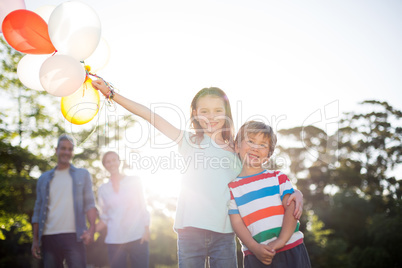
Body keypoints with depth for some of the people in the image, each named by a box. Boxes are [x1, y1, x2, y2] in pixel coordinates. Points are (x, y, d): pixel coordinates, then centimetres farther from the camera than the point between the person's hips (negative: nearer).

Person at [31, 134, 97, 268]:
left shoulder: (83, 175, 11)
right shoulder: (44, 179, 16)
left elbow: (89, 204, 3)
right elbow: (38, 211, 16)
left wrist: (92, 228, -13)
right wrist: (35, 239, 9)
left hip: (73, 236, -2)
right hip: (48, 237, 2)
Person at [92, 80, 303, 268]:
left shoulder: (236, 152, 13)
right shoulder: (190, 141, 8)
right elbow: (149, 115, 5)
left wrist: (293, 193, 2)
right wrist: (111, 93, 4)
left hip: (224, 232, 2)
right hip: (191, 229, -1)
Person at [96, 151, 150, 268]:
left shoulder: (134, 182, 7)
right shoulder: (103, 189, 11)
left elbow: (143, 209, 7)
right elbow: (105, 218, 14)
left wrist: (146, 230, -3)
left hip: (138, 238, -2)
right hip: (114, 241, 2)